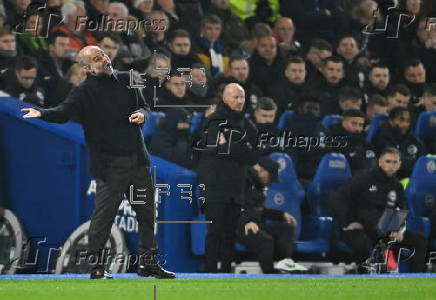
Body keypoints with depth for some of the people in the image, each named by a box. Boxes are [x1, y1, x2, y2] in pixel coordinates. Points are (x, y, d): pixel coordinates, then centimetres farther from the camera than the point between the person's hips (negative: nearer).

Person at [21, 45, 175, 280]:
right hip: (110, 164, -6)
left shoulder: (125, 80, 10)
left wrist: (142, 113, -4)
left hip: (138, 160, 6)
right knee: (103, 214, -7)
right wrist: (42, 113, -41)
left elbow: (144, 106, 20)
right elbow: (64, 112, -22)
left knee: (147, 212, 13)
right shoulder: (84, 92, -7)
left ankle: (148, 263, 25)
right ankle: (95, 267, 2)